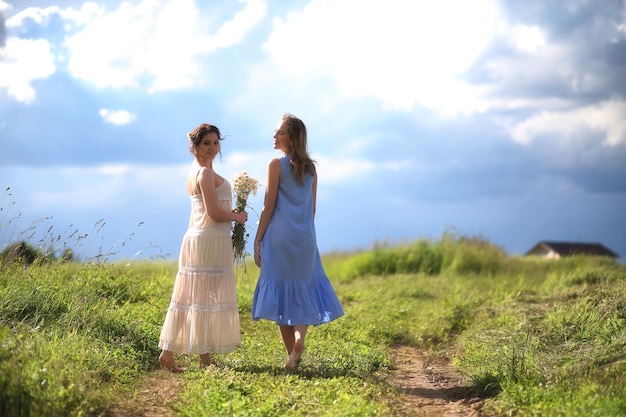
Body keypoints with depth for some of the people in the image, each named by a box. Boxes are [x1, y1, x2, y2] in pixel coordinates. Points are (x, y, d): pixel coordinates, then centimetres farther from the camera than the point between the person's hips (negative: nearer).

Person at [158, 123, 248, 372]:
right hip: (210, 240, -9)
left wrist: (230, 212, 14)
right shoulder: (206, 173, -12)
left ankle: (168, 353, 9)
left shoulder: (195, 171, 17)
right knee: (209, 296, -5)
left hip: (196, 238, 9)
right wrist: (238, 217, -3)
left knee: (192, 296, 10)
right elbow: (214, 213, -18)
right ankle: (205, 357, -1)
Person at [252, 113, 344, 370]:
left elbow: (269, 206, -8)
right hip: (305, 238, 5)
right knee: (303, 290, 12)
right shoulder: (310, 168, 10)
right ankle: (300, 337, -13)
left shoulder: (277, 164, -7)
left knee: (282, 292, 2)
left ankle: (292, 355, 3)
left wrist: (257, 240, -3)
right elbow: (312, 208, 13)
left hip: (280, 237, -5)